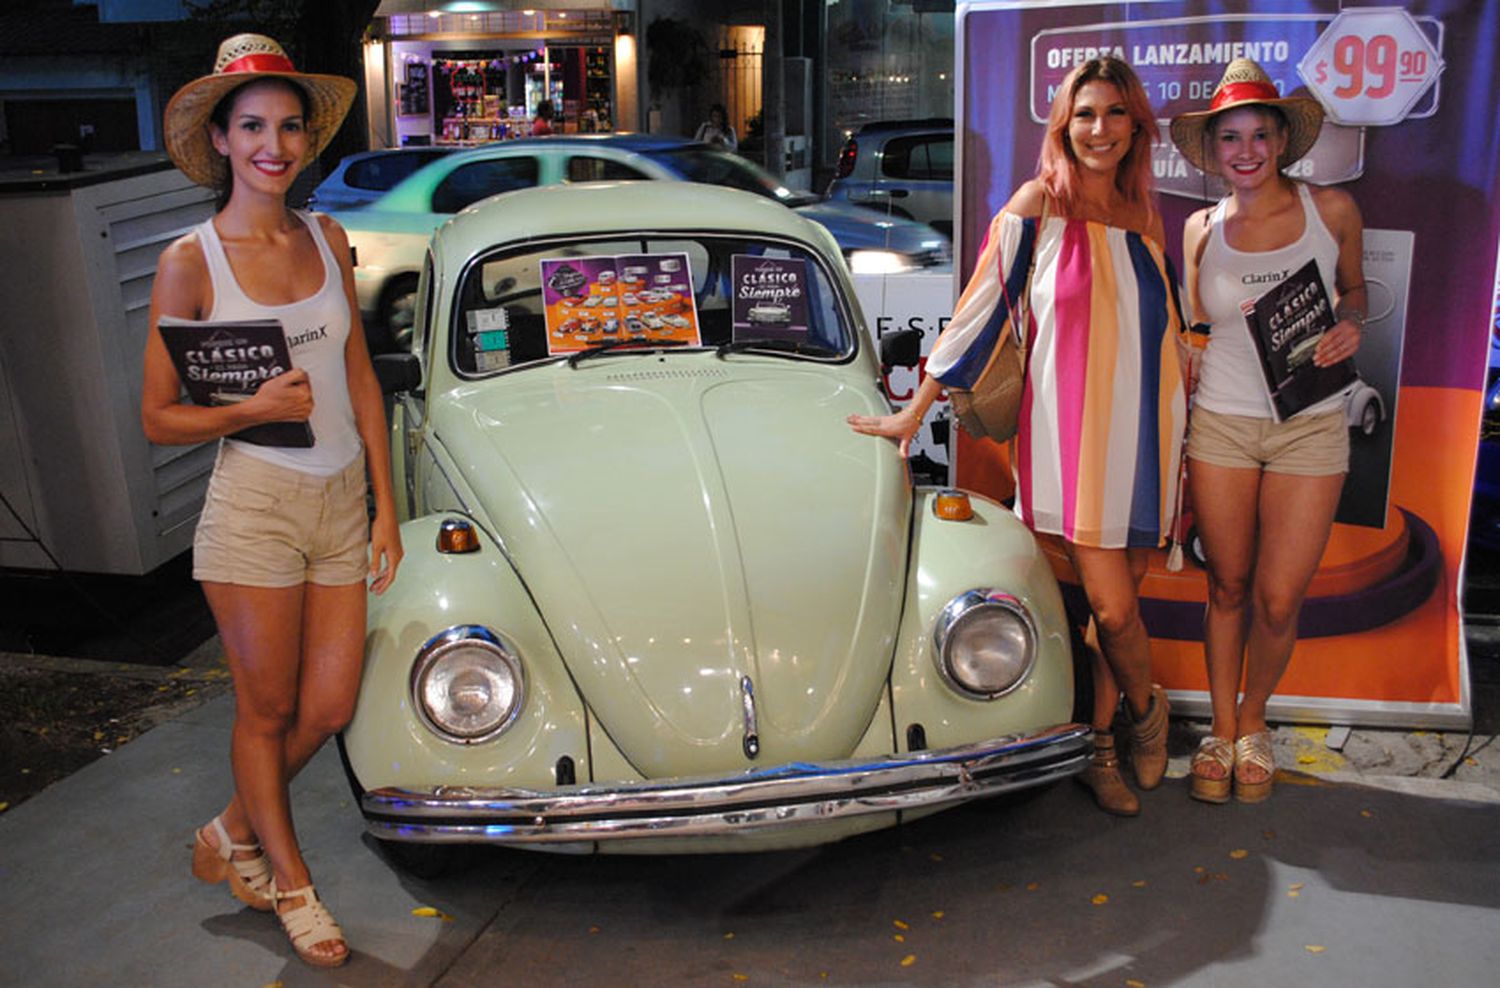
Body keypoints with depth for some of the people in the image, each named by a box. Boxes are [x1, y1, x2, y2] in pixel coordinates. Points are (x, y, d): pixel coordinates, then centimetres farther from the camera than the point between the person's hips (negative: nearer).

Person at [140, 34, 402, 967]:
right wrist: (252, 409, -19)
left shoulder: (327, 239, 7)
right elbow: (158, 418, -2)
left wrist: (386, 502, 7)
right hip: (255, 504, -4)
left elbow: (361, 377, 10)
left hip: (340, 503, 5)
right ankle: (291, 882, 30)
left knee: (328, 708, 8)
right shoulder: (191, 261, -6)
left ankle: (232, 834, 35)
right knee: (267, 709, 9)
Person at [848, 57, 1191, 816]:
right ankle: (1145, 705, 24)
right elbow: (979, 311, -2)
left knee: (1119, 600, 6)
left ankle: (1099, 747, 23)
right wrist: (914, 414, -1)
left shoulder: (1145, 217, 11)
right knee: (1111, 608, -7)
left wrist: (1180, 441, 17)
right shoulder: (1038, 204, -3)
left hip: (1143, 431, 4)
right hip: (1070, 432, -4)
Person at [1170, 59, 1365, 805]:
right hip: (1220, 426, 1)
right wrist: (1172, 436, 6)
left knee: (1278, 601, 0)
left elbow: (1354, 286, 16)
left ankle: (1253, 721, 27)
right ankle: (1221, 729, 28)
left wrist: (1350, 324, -8)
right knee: (1228, 587, 10)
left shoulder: (1332, 210, -2)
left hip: (1308, 428, -1)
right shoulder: (1202, 229, 1)